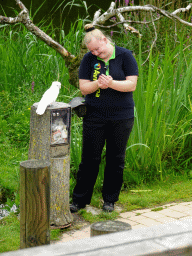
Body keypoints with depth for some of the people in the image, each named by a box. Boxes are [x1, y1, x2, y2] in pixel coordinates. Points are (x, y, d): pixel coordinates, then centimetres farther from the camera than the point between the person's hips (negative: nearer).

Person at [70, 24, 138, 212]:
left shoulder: (125, 56, -3)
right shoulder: (88, 59, 2)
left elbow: (132, 85, -9)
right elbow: (83, 88, 0)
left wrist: (111, 83, -25)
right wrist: (97, 84, -20)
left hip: (121, 117, -1)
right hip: (94, 117, 1)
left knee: (116, 159, 7)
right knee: (89, 159, 3)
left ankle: (110, 200, 20)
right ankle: (79, 200, 13)